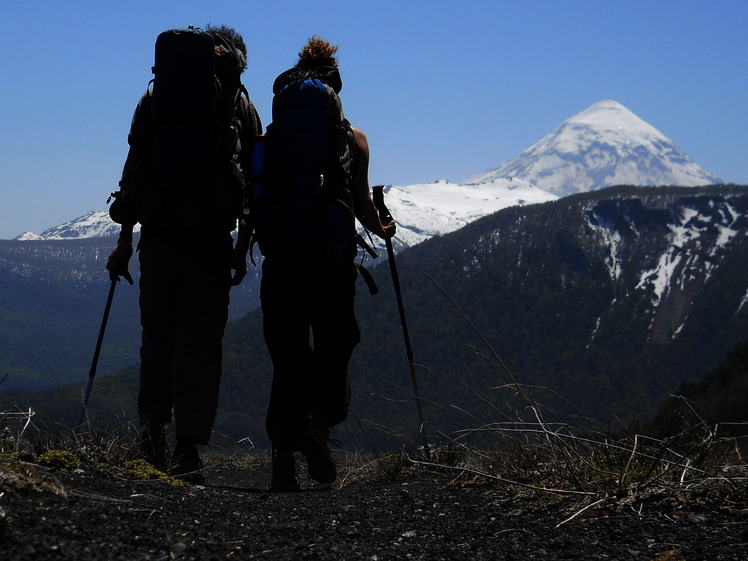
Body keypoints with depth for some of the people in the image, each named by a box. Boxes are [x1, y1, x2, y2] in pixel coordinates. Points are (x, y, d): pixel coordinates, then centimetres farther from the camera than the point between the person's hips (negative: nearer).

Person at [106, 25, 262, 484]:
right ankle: (188, 449, -7)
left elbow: (133, 171, 6)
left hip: (159, 235, 1)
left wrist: (124, 240, 9)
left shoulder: (157, 97, 9)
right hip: (212, 240, -1)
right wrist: (242, 250, 10)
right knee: (202, 340, 1)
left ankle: (155, 426, 11)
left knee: (158, 333, 18)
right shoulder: (242, 106, 8)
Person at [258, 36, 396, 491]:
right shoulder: (353, 140, 2)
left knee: (288, 356, 7)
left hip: (282, 255, 2)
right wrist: (380, 229, 14)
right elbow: (361, 200, -4)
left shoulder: (273, 138, 5)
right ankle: (319, 425, -14)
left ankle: (284, 458, 1)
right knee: (335, 344, 11)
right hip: (334, 259, -1)